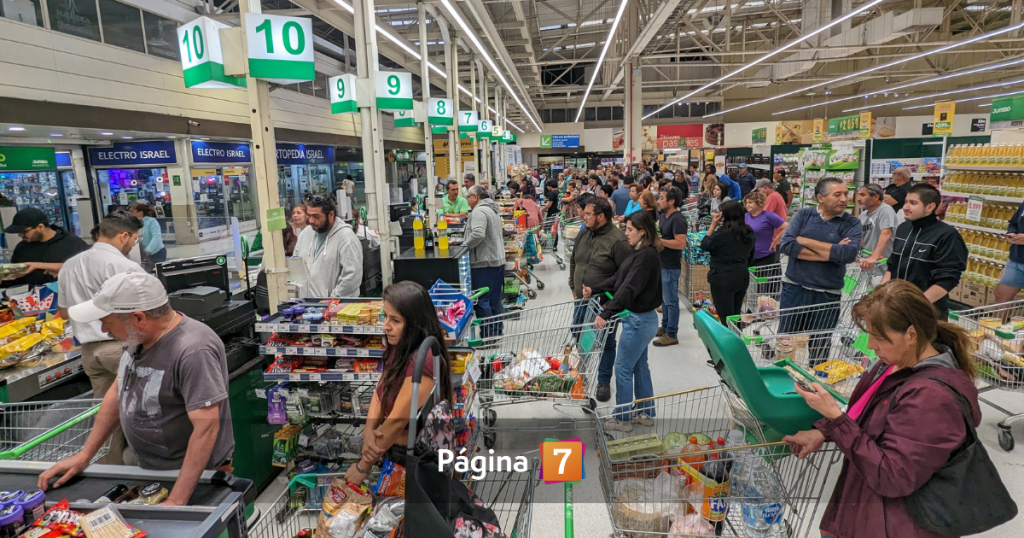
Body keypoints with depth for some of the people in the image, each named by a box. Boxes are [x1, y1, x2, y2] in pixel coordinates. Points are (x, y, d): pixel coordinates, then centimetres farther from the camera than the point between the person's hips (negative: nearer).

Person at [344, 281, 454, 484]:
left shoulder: (422, 360, -31)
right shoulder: (399, 347, -2)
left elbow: (398, 420, -26)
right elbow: (380, 391, 2)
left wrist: (363, 466, -15)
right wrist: (368, 431, -17)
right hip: (393, 445, 8)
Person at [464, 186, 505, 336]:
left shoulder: (479, 211, -14)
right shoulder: (491, 209, 19)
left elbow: (478, 234, -28)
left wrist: (464, 244, -12)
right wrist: (467, 244, 19)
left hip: (484, 262, -10)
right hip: (497, 259, 10)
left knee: (482, 301, -5)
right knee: (494, 299, 14)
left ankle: (489, 335, -2)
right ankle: (497, 332, 20)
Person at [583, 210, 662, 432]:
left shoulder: (647, 256, -22)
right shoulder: (638, 252, 9)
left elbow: (629, 288, -30)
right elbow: (617, 278, 13)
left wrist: (606, 313, -34)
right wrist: (594, 290, 5)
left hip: (639, 320, -10)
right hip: (639, 318, 10)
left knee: (623, 368, 1)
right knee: (640, 365, 19)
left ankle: (622, 418, 15)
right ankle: (646, 412, 32)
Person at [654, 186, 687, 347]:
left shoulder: (677, 219, -18)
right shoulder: (663, 216, 10)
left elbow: (681, 244, -26)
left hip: (671, 266, -9)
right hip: (661, 263, 9)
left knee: (671, 301, -1)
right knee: (664, 298, 19)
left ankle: (672, 335, 8)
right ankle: (665, 327, 31)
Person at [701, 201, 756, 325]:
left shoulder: (723, 232, -18)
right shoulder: (749, 233, 5)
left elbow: (705, 245, -7)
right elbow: (750, 257, 16)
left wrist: (713, 225, -5)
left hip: (723, 278, -7)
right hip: (742, 276, 7)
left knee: (726, 318, 0)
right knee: (735, 315, 18)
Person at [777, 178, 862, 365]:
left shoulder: (851, 223, -2)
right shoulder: (803, 215, 0)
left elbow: (849, 253, -21)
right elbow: (785, 245, -15)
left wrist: (805, 241, -16)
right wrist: (831, 253, -16)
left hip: (827, 294, 0)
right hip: (794, 288, 1)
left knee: (820, 348, 13)